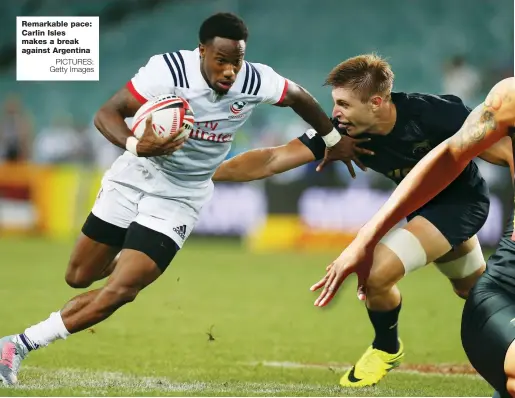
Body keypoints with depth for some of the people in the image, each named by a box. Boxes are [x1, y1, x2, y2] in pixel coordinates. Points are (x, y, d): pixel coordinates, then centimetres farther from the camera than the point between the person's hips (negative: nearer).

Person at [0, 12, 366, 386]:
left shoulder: (254, 82, -17)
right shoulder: (168, 70, -24)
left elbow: (298, 96, 5)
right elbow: (107, 113, -22)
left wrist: (334, 139, 17)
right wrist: (135, 145, -42)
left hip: (178, 198, 0)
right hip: (131, 180, 0)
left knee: (118, 292, -15)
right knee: (79, 277, 10)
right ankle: (139, 267, 43)